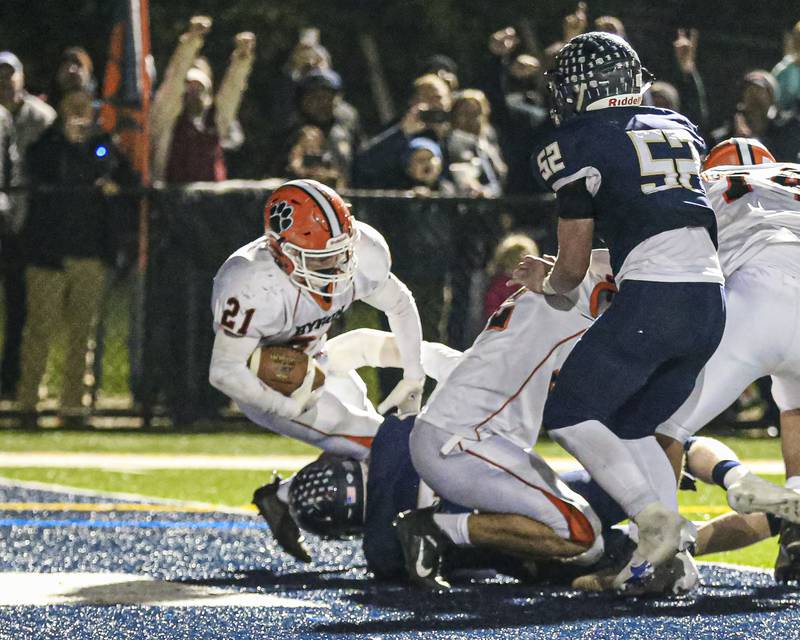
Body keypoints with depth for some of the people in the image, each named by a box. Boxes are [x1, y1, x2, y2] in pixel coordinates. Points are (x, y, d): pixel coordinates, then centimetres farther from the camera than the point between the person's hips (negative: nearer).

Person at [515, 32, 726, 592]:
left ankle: (656, 516, -15)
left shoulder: (581, 145, 1)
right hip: (711, 302, 7)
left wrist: (545, 283, 27)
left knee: (569, 415, 3)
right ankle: (674, 548, 1)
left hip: (651, 297, -7)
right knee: (632, 427, 18)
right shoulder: (680, 129, 21)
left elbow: (574, 267, 4)